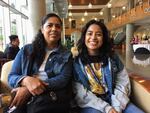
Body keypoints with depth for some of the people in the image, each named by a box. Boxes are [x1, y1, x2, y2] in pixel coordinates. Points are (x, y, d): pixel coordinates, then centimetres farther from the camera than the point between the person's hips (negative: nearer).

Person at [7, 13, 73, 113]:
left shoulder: (66, 55, 10)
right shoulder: (26, 50, 13)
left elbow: (63, 79, -5)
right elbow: (11, 77, 10)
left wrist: (28, 90, -16)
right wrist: (26, 80, -16)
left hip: (53, 100, -1)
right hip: (24, 100, 2)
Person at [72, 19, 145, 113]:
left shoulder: (112, 57, 6)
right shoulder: (76, 61, -3)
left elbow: (123, 84, 2)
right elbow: (80, 93, -9)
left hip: (113, 100, 3)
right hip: (91, 105, -3)